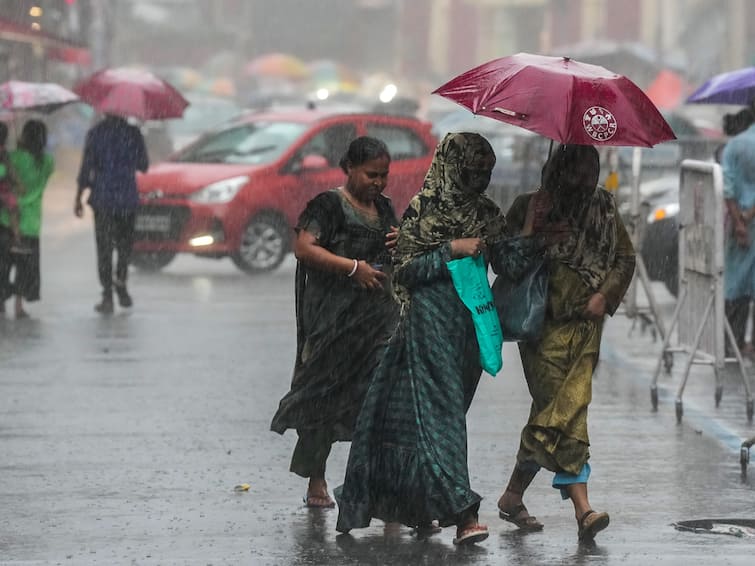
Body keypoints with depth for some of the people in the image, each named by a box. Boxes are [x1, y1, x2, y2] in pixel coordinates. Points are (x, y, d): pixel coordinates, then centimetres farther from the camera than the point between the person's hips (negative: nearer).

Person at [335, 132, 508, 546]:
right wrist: (451, 250, -15)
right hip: (431, 321, -6)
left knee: (447, 412, 9)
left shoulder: (485, 212, 13)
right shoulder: (422, 209, -4)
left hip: (470, 323, 6)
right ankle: (461, 511, -20)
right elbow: (405, 268, -7)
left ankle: (416, 507, 18)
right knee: (439, 408, -12)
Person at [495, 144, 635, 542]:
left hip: (585, 323, 3)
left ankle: (513, 497, 11)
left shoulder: (603, 208, 11)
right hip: (543, 324, -3)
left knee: (570, 406, -3)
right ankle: (582, 510, -17)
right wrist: (531, 233, -16)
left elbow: (625, 257, 15)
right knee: (563, 414, -11)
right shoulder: (529, 207, 3)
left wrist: (605, 294, 0)